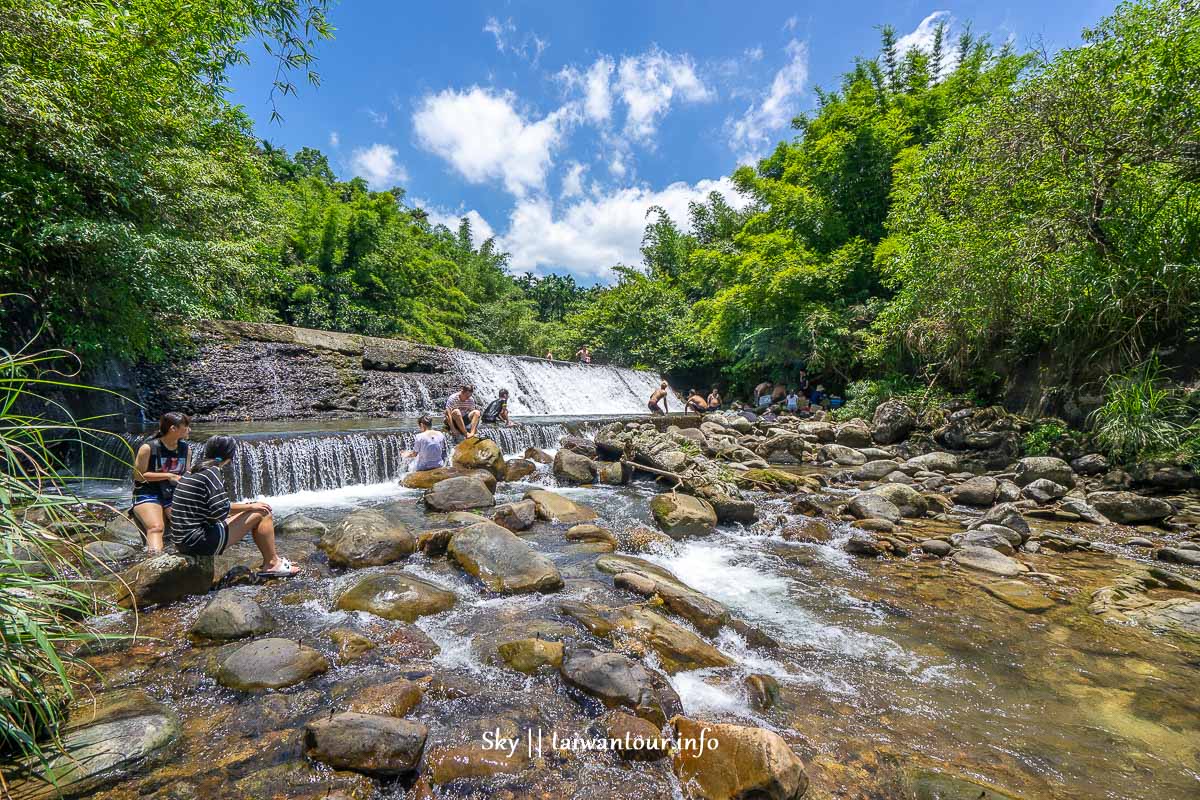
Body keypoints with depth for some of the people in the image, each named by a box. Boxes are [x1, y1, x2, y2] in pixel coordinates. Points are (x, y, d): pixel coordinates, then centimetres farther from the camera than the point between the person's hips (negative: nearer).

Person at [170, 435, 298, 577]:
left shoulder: (192, 472, 14)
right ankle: (272, 564, 2)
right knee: (262, 514, -6)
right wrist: (250, 506, -7)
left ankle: (269, 562, 22)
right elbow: (220, 511, -21)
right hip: (199, 541, -9)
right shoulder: (213, 472, -13)